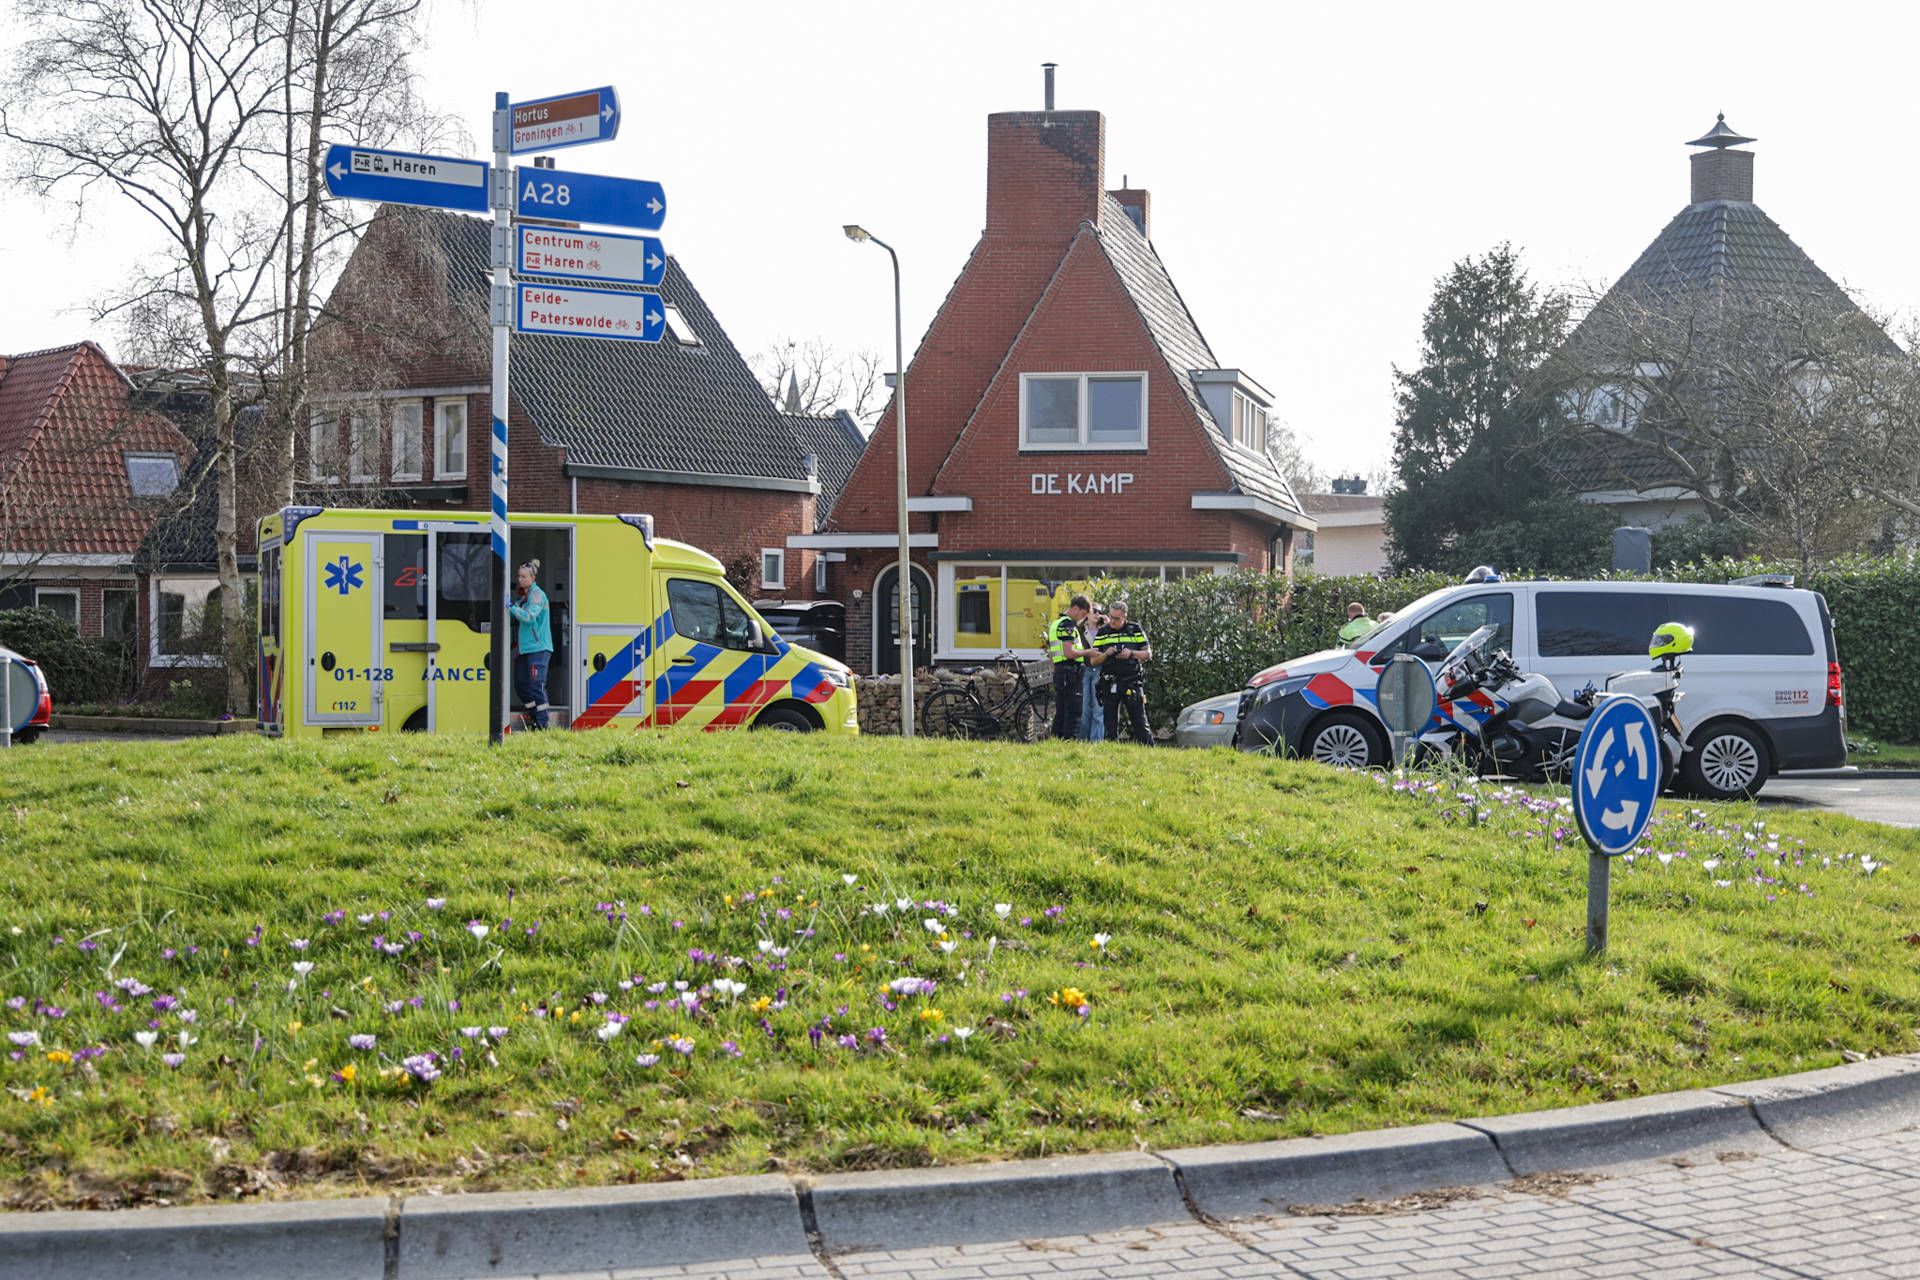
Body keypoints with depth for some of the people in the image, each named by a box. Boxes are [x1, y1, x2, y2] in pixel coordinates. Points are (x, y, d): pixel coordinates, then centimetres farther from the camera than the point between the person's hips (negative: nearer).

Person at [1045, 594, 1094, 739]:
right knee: (1073, 712, -10)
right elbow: (1069, 653, -20)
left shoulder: (1055, 624, 20)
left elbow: (1051, 654, 25)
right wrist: (1089, 651, -10)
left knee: (1060, 713, 11)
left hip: (1058, 672, 10)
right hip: (1070, 672, -10)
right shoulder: (1067, 625, -11)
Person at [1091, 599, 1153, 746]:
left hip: (1132, 682, -2)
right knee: (1110, 723, 3)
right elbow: (1094, 661, 7)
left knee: (1139, 721, -4)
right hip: (1110, 683, 2)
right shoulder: (1102, 633, 9)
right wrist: (1106, 654, -13)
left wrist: (1131, 653, -11)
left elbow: (1148, 653, 7)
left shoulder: (1135, 630, 5)